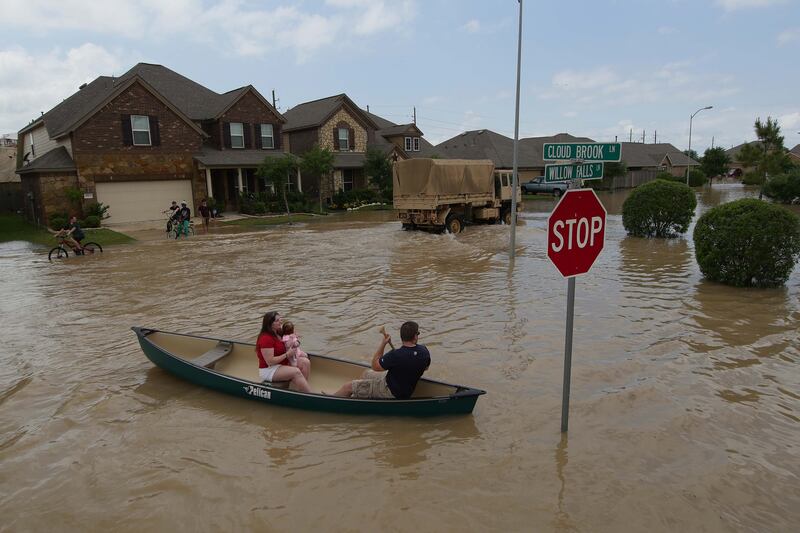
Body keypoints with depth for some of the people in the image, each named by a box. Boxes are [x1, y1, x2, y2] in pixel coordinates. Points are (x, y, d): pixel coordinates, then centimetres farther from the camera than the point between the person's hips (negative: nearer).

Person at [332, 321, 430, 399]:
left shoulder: (395, 355, -33)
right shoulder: (424, 351, -13)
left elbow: (375, 366, -16)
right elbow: (426, 367, 10)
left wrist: (383, 343, -16)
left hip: (391, 393, -8)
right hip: (406, 390, 8)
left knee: (348, 386, -3)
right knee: (366, 374, 26)